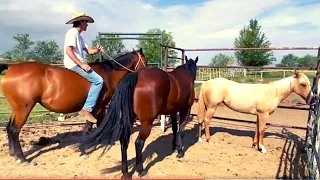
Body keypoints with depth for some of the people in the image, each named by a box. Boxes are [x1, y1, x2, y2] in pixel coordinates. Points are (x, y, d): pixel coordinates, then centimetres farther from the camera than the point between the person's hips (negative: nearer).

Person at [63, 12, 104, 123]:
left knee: (97, 79, 18)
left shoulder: (78, 35, 22)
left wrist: (97, 50, -2)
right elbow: (68, 51, -19)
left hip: (78, 64, 11)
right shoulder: (72, 32, -8)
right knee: (98, 80, -20)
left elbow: (88, 50, 19)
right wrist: (82, 64, -22)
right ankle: (86, 109, -21)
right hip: (74, 64, -11)